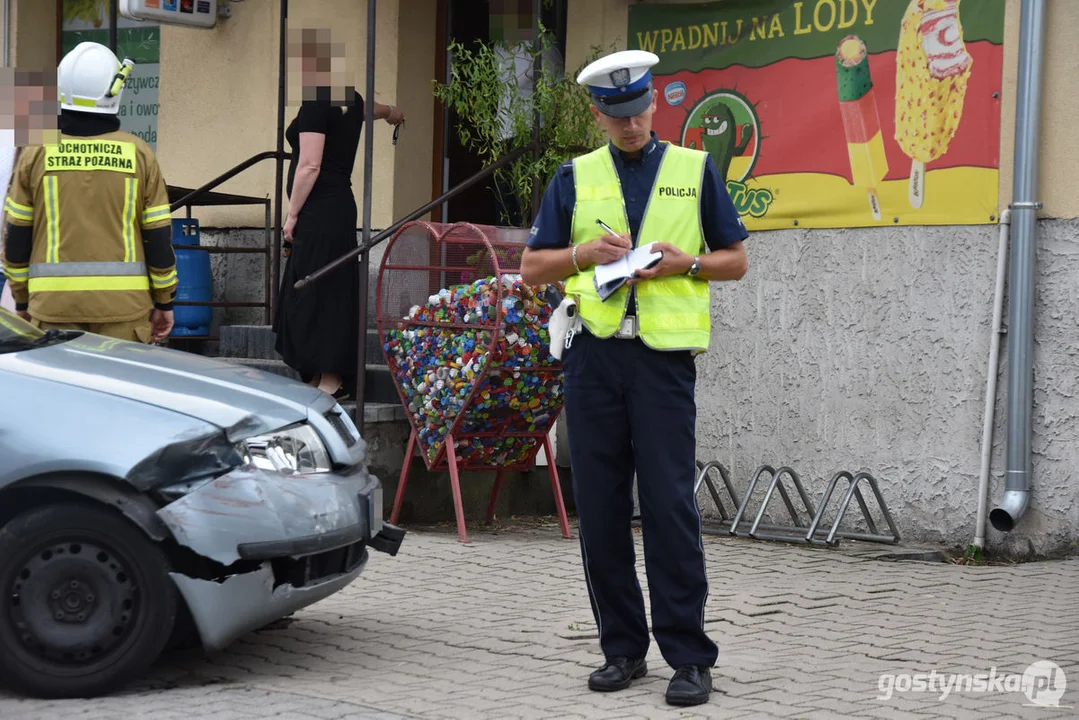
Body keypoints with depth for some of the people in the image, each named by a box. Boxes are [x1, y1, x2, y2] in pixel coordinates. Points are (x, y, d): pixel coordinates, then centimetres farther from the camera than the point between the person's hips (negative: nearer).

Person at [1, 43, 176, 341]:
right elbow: (158, 237, 1)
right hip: (124, 305, 0)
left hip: (53, 304, 1)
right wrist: (164, 302, 10)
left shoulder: (36, 153, 0)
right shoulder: (138, 154, -1)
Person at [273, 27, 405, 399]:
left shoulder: (316, 102, -13)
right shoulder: (350, 100, 14)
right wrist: (391, 112, 63)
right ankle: (329, 379, 15)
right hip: (341, 205, 9)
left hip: (318, 212, -9)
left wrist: (292, 214, -11)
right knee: (333, 293, 11)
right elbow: (371, 108, 40)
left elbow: (310, 165, -18)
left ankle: (329, 381, -7)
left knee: (314, 295, -7)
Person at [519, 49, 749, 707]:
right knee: (601, 509, 5)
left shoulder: (695, 170, 9)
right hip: (594, 356, 3)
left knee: (671, 507, -7)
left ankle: (690, 656, -1)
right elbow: (533, 268, 13)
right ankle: (623, 647, 15)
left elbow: (736, 260, 11)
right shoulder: (576, 178, 12)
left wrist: (684, 262, -7)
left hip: (664, 357, -2)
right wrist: (584, 252, -5)